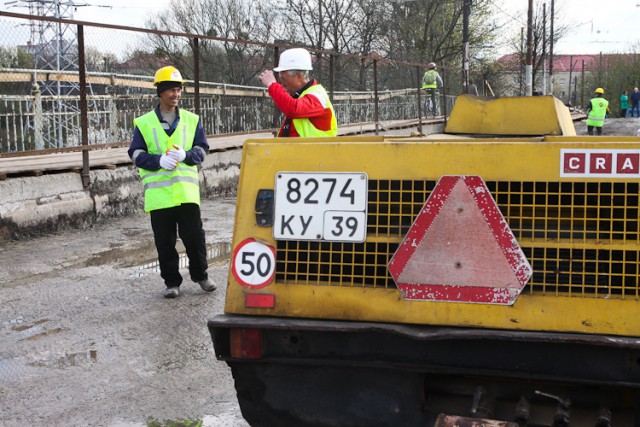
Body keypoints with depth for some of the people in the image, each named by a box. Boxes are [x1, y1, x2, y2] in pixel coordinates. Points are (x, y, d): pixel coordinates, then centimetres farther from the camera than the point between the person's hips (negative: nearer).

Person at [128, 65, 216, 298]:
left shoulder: (191, 120, 10)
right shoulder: (144, 123, 5)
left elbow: (202, 149, 8)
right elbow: (136, 154, 1)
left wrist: (185, 155, -14)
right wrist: (159, 160, -17)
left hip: (187, 191, 1)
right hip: (158, 192, -1)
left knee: (194, 236, 1)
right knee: (164, 241, 5)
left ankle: (200, 275, 21)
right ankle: (171, 281, 17)